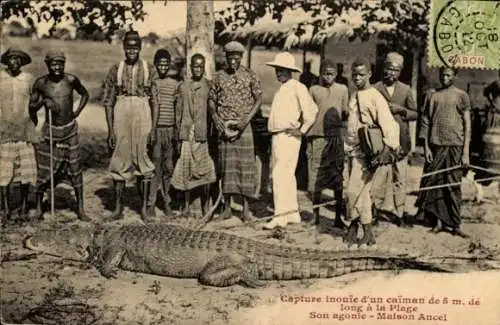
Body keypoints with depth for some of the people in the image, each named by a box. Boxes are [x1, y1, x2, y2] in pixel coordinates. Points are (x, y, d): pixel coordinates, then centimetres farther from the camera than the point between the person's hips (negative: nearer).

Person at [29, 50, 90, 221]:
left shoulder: (71, 80, -4)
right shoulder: (41, 83, -6)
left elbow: (85, 94, 15)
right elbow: (31, 107, 2)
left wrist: (78, 112, 4)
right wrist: (43, 101, -17)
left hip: (70, 129, 1)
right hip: (50, 130, -1)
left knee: (75, 169, 1)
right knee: (45, 170, 1)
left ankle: (80, 208, 9)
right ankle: (38, 204, 23)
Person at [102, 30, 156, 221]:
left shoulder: (149, 69, 5)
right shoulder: (115, 70, 6)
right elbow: (108, 102, 5)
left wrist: (153, 128, -3)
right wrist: (110, 130, -1)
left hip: (143, 114, -1)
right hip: (121, 114, 1)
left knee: (143, 160, 3)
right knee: (120, 161, 3)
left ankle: (144, 207, 13)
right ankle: (118, 207, 12)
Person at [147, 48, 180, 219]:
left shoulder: (175, 84, 9)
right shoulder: (152, 83, 5)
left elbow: (177, 109, 7)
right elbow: (155, 107, -3)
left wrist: (177, 131, 1)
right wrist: (153, 129, -10)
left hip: (171, 129, 2)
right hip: (157, 129, -1)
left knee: (169, 167, 5)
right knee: (155, 167, -4)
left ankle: (166, 202, 14)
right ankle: (151, 204, -1)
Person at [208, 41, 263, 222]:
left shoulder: (249, 76, 3)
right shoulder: (219, 76, 8)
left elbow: (259, 99, 0)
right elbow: (211, 100, 11)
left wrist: (246, 120, -11)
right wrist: (217, 121, -4)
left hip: (243, 127, -1)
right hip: (224, 127, 1)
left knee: (246, 164, -2)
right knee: (226, 165, 4)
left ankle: (246, 207, 3)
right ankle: (227, 206, 11)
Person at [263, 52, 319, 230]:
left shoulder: (297, 88, -9)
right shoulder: (280, 90, 16)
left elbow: (312, 109, -18)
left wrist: (302, 130, -13)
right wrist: (273, 132, 16)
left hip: (289, 137, -9)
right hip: (277, 137, 9)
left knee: (280, 176, -12)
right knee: (287, 176, 13)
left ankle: (280, 216, -9)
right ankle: (293, 213, 21)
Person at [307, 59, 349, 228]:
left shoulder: (342, 89, 11)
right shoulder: (314, 90, 9)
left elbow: (345, 113, 12)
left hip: (335, 137, 1)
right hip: (317, 136, 0)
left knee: (337, 178, 2)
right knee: (316, 178, 0)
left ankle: (338, 216, 9)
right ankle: (315, 214, 11)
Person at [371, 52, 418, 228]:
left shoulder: (406, 90, 11)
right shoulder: (375, 89, 3)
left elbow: (415, 114, 10)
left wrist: (401, 109, -6)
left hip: (400, 140, 3)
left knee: (400, 178, 6)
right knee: (379, 175, -9)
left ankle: (399, 213, 15)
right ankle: (377, 208, 3)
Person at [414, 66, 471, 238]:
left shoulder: (461, 95, 3)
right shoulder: (433, 96, 9)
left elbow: (467, 124, 1)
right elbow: (426, 122, 8)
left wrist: (466, 152, -5)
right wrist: (426, 147, -1)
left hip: (455, 146, -2)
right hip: (435, 146, 2)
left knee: (453, 186, 1)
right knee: (434, 183, 2)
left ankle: (455, 224, 9)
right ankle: (439, 220, 13)